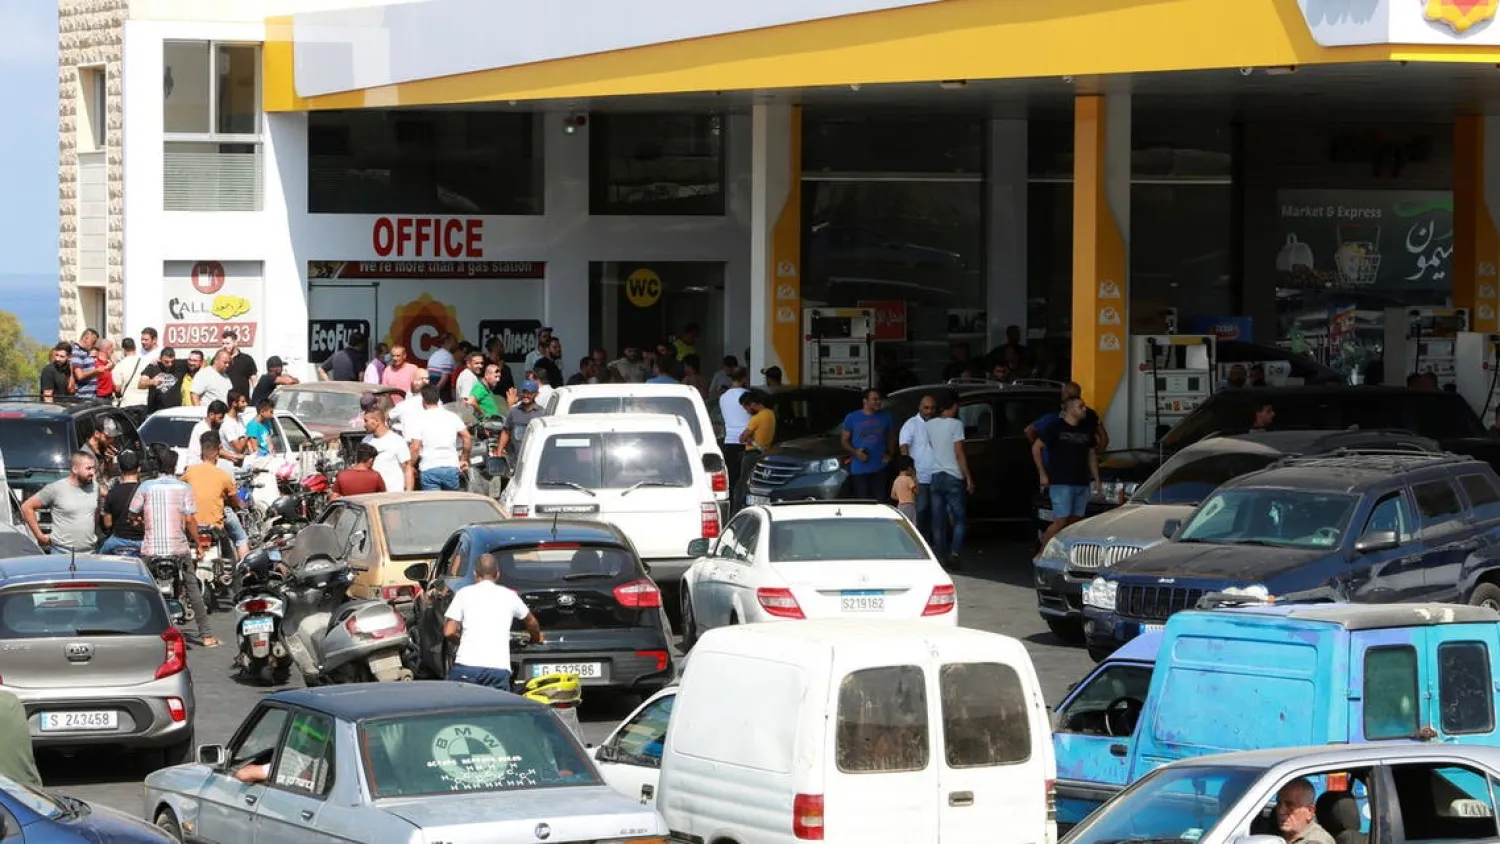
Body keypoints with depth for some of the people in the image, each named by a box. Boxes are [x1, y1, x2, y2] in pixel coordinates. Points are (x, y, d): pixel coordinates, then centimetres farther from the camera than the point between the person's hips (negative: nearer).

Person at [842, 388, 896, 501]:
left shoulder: (885, 417, 9)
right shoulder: (852, 418, 3)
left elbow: (891, 438, 20)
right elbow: (845, 440, 7)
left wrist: (890, 455, 5)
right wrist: (855, 452, -11)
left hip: (879, 469, 1)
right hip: (859, 469, -1)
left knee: (880, 502, -2)